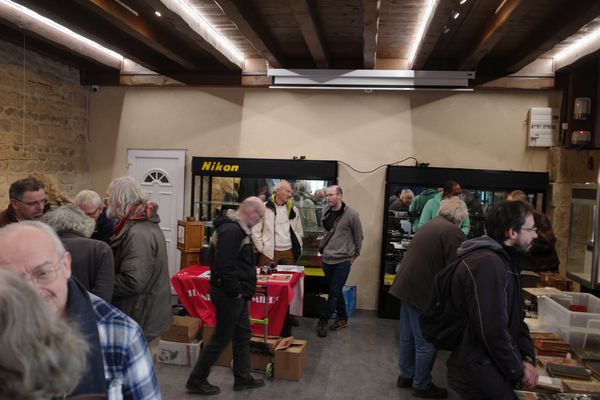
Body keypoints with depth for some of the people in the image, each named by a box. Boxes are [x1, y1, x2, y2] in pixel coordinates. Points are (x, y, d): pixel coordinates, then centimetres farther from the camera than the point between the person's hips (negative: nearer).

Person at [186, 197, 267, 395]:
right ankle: (196, 381, 20)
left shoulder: (236, 227, 9)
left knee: (243, 335, 18)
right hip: (229, 295, -10)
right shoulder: (232, 230, -24)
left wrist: (241, 291, 13)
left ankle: (242, 378, 32)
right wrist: (235, 292, -19)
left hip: (237, 293, 10)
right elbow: (225, 268, -30)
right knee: (221, 339, 4)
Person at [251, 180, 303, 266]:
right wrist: (261, 249, -4)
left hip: (289, 251, 4)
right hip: (269, 252, -4)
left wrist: (298, 249, 11)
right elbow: (255, 231, -2)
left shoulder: (293, 209, 7)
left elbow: (298, 230, 16)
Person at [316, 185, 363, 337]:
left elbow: (358, 237, -3)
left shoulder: (351, 214, -13)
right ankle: (343, 318, 30)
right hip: (327, 259, 6)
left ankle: (323, 320, 10)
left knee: (334, 292, -4)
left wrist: (354, 255, 2)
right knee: (335, 291, 15)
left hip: (343, 261, -6)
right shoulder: (325, 212, 4)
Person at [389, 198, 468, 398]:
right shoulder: (453, 232, -15)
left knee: (407, 336, 21)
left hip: (406, 286, 9)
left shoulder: (429, 225, 13)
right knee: (426, 343, 7)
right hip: (422, 292, -9)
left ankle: (406, 375, 35)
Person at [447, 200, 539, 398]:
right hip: (480, 375, -10)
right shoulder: (487, 264, -24)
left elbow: (515, 318, 13)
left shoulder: (504, 261, 10)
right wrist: (518, 371, -14)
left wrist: (527, 358, 0)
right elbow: (492, 329, -28)